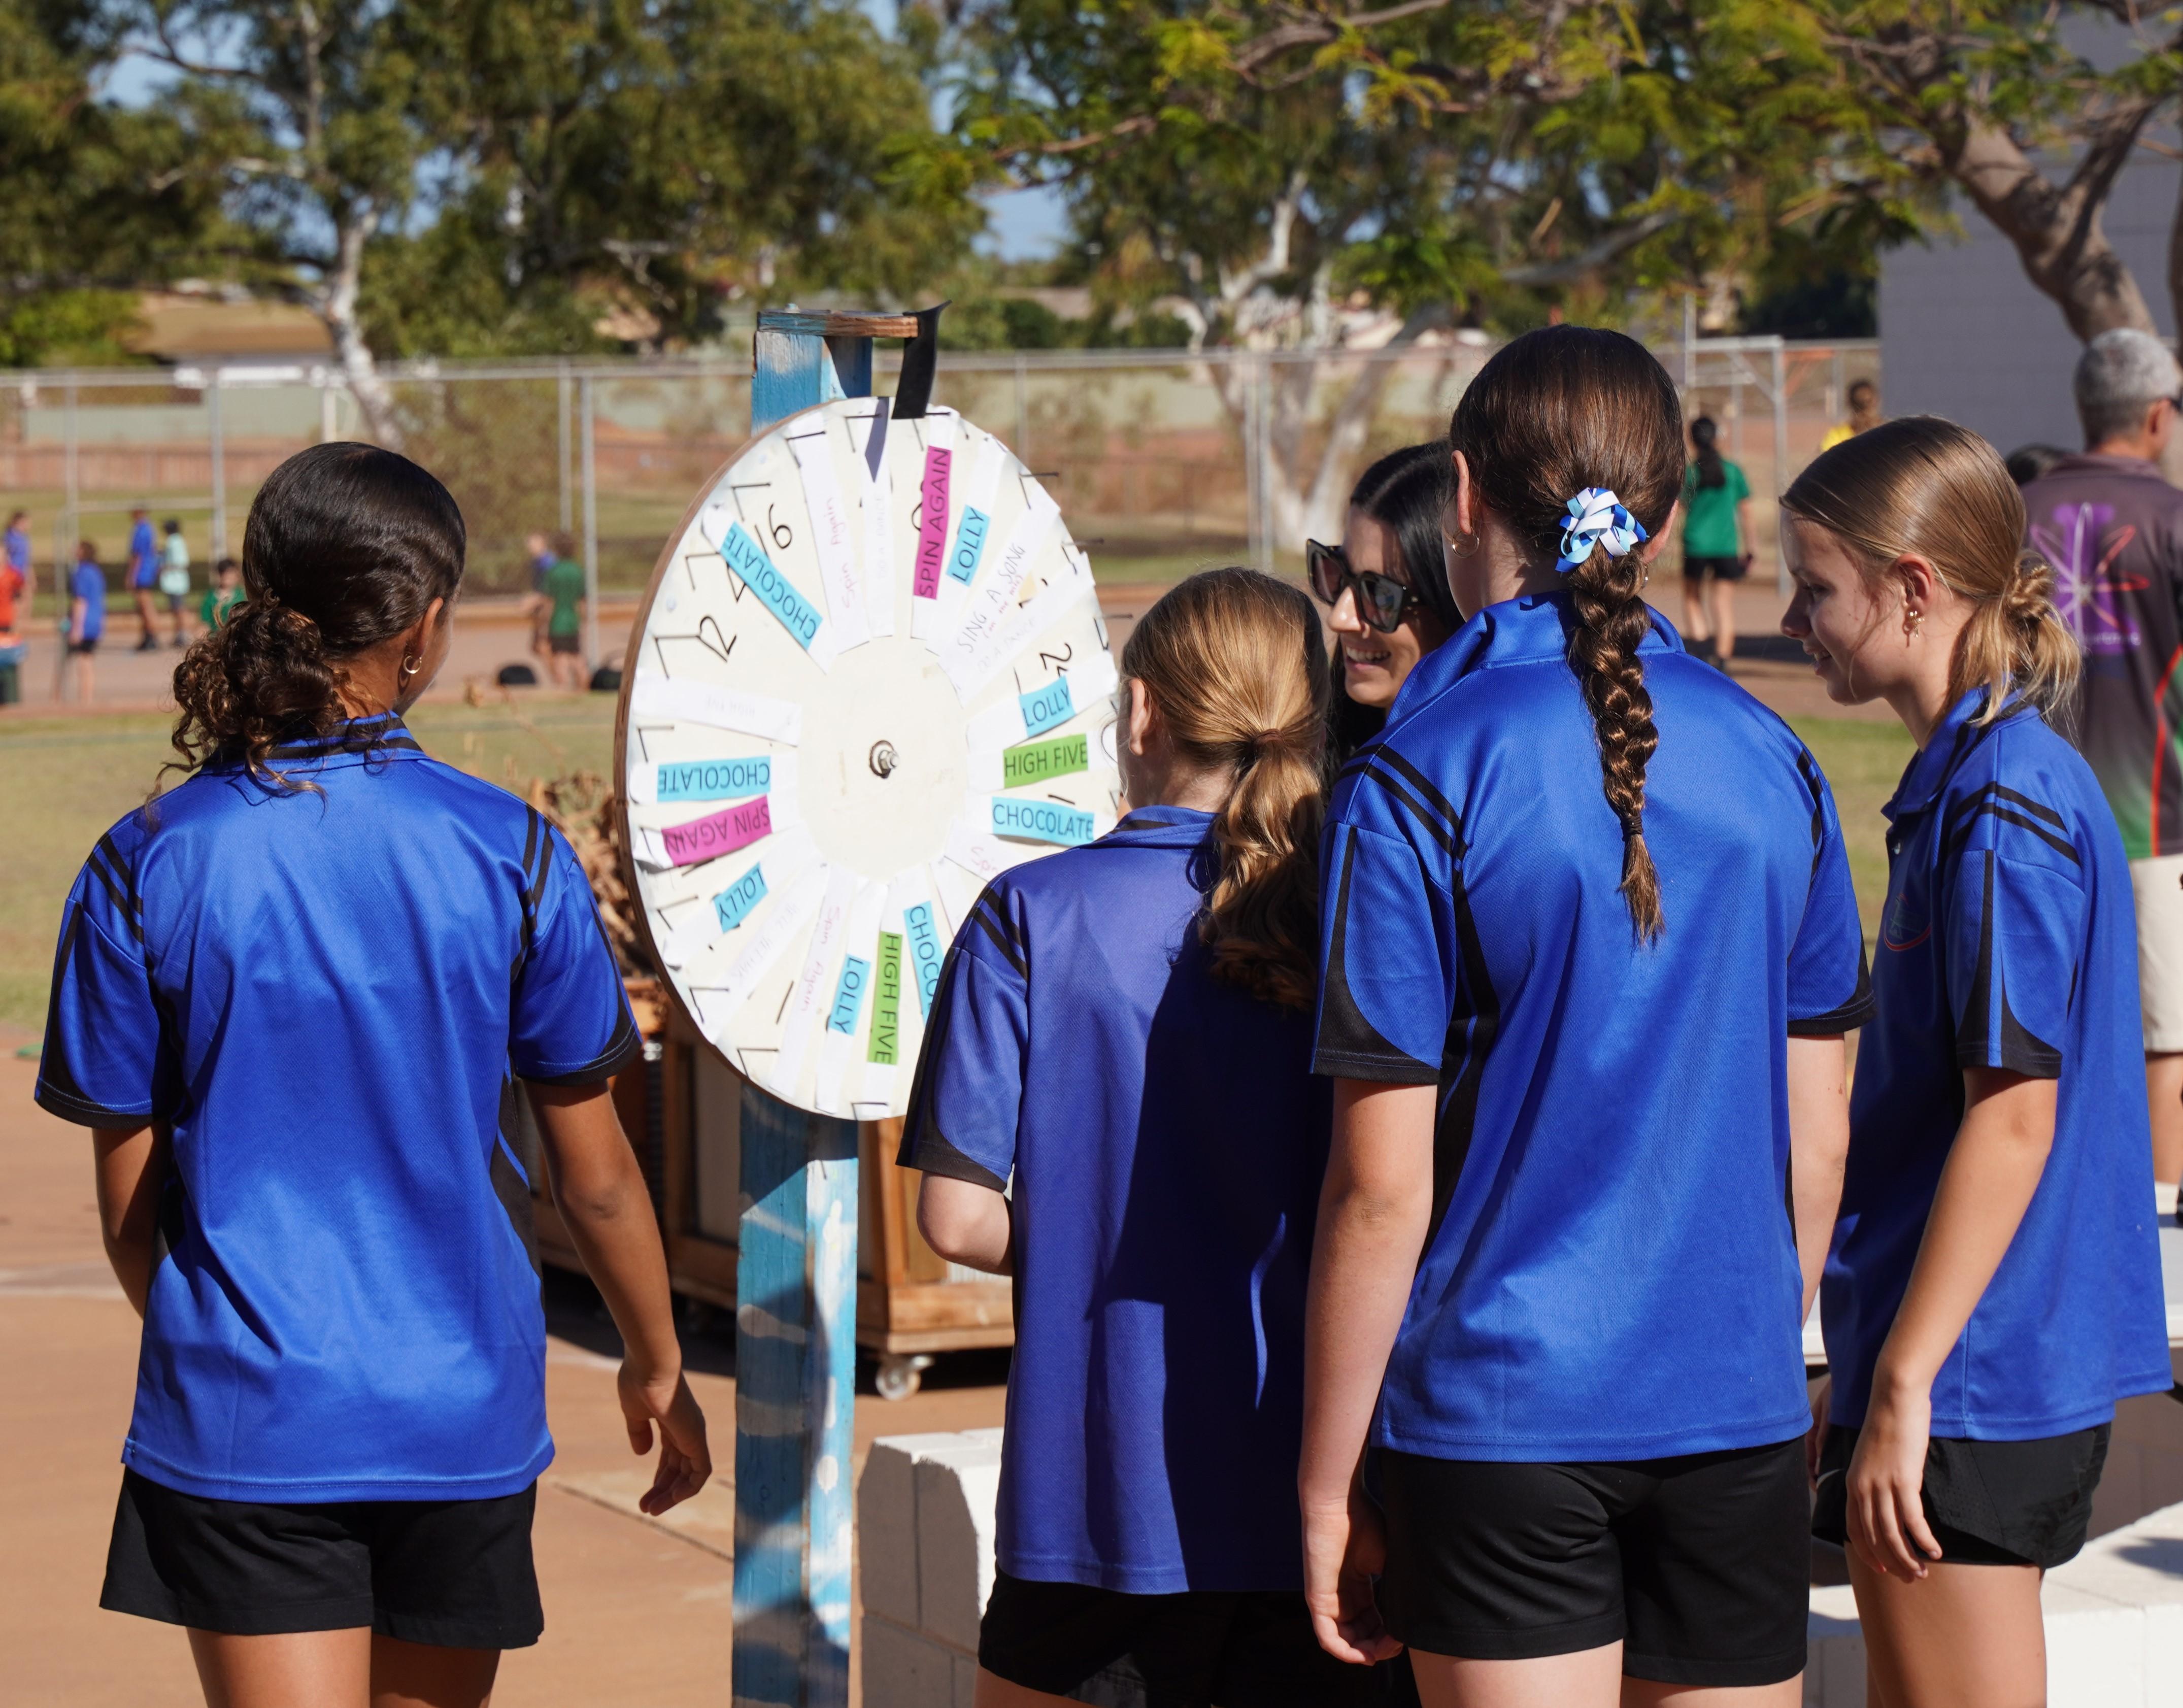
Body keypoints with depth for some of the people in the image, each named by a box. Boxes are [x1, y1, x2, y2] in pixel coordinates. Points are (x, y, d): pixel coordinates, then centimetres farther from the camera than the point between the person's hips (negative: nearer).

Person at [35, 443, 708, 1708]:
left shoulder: (148, 867, -6)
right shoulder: (511, 856, -7)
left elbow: (128, 1200, 1)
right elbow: (594, 1174, 0)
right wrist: (659, 1364, 17)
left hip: (242, 1418, -1)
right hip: (461, 1413, 1)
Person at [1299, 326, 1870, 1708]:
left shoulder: (1420, 786, -10)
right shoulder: (1772, 762, 3)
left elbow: (1382, 1187, -11)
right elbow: (1818, 1137, 9)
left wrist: (1327, 1483, -4)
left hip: (1501, 1409, -4)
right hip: (1740, 1412, 4)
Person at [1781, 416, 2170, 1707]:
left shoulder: (2005, 804, -17)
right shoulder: (1972, 784, 13)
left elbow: (2014, 1117, -21)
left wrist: (1903, 1383, -19)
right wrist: (1862, 1375, 22)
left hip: (1973, 1388, -10)